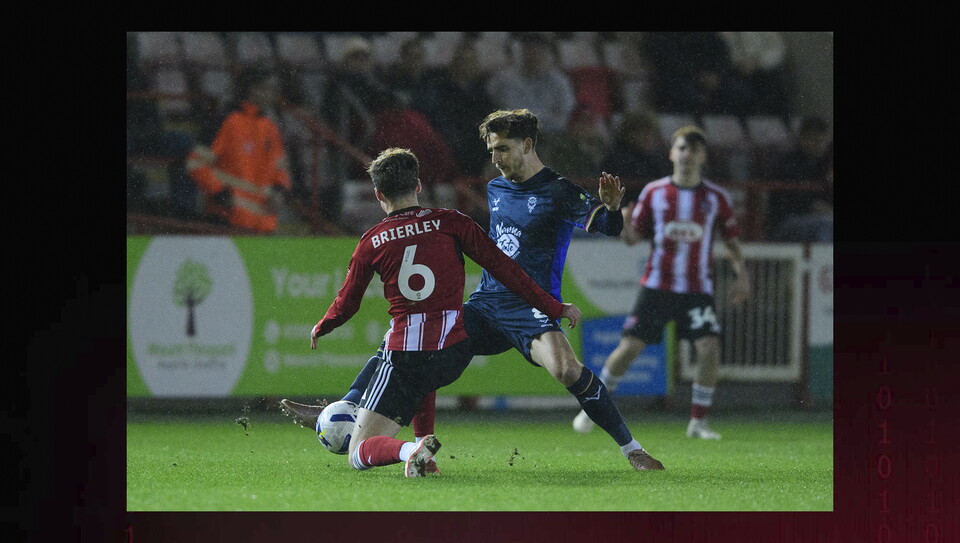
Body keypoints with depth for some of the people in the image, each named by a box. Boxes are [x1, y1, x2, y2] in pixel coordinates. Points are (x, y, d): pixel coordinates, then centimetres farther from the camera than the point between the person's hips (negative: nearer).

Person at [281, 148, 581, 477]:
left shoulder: (371, 242, 4)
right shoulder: (451, 223, 2)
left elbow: (346, 305, 13)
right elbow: (501, 267, 1)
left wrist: (319, 330, 35)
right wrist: (554, 308, 8)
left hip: (404, 358, -3)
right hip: (453, 354, 3)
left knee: (359, 456, 0)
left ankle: (410, 449, -32)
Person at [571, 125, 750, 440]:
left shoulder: (716, 198, 3)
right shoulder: (653, 193, 2)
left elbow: (731, 239, 12)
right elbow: (633, 238, 4)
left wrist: (741, 275, 0)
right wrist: (623, 226, -18)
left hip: (698, 290, 0)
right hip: (657, 285, 0)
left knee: (709, 349, -15)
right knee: (629, 347, -5)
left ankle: (698, 423, -1)